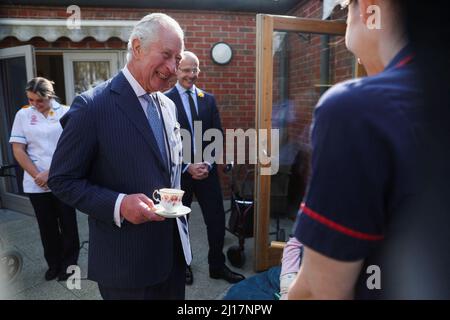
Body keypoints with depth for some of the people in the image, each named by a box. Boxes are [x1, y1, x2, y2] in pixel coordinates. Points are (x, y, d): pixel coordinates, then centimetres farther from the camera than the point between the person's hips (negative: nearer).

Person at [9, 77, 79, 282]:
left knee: (68, 224, 7)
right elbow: (18, 150, 3)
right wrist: (37, 176, -7)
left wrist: (50, 173, -12)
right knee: (47, 226, 13)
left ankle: (69, 263, 25)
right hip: (36, 184, 2)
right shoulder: (23, 115, 5)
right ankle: (54, 263, 30)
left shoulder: (66, 113, -2)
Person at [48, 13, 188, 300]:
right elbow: (62, 179, -11)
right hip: (126, 259, -6)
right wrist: (118, 204, -24)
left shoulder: (169, 106, 6)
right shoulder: (93, 106, -15)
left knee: (175, 297, 23)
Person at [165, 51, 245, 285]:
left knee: (217, 220, 8)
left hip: (207, 170, 3)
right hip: (179, 172, -3)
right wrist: (187, 167, -15)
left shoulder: (208, 99, 8)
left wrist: (207, 164, -8)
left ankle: (217, 266, 28)